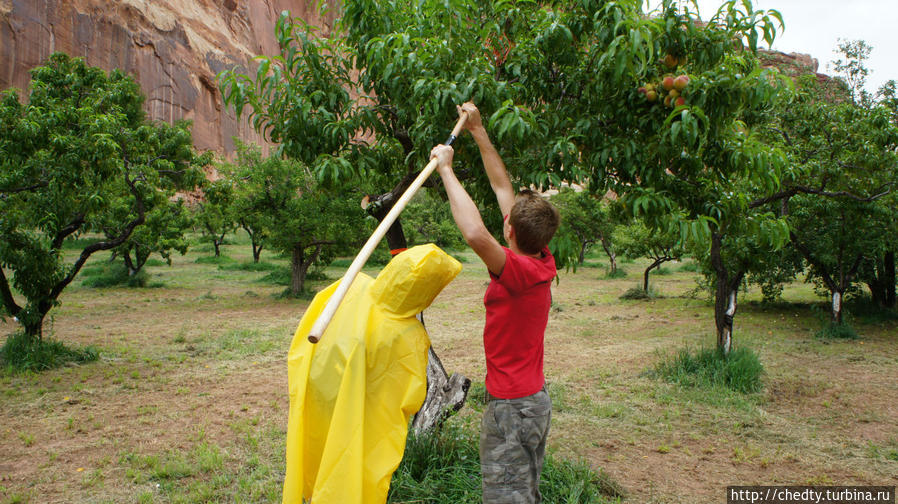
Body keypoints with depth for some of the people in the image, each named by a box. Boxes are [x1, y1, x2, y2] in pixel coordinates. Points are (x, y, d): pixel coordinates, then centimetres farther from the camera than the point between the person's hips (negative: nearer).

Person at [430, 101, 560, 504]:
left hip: (512, 409, -9)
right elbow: (503, 187, 6)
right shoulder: (543, 263, 0)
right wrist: (478, 131, 13)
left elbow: (476, 234, -43)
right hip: (536, 399, 9)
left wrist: (446, 169, -30)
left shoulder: (521, 271, -24)